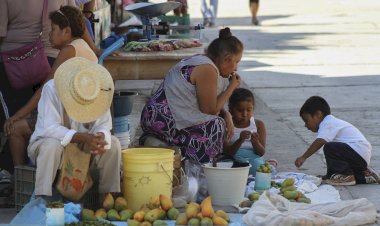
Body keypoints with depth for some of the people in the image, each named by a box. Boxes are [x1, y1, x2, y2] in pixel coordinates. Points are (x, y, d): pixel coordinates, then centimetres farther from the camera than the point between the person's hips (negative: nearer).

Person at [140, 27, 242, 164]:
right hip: (166, 121, -11)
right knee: (217, 126, -12)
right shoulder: (207, 70, -16)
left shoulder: (200, 61, 16)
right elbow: (210, 110, -12)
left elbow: (210, 104, 21)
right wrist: (232, 87, -3)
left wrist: (227, 116, 3)